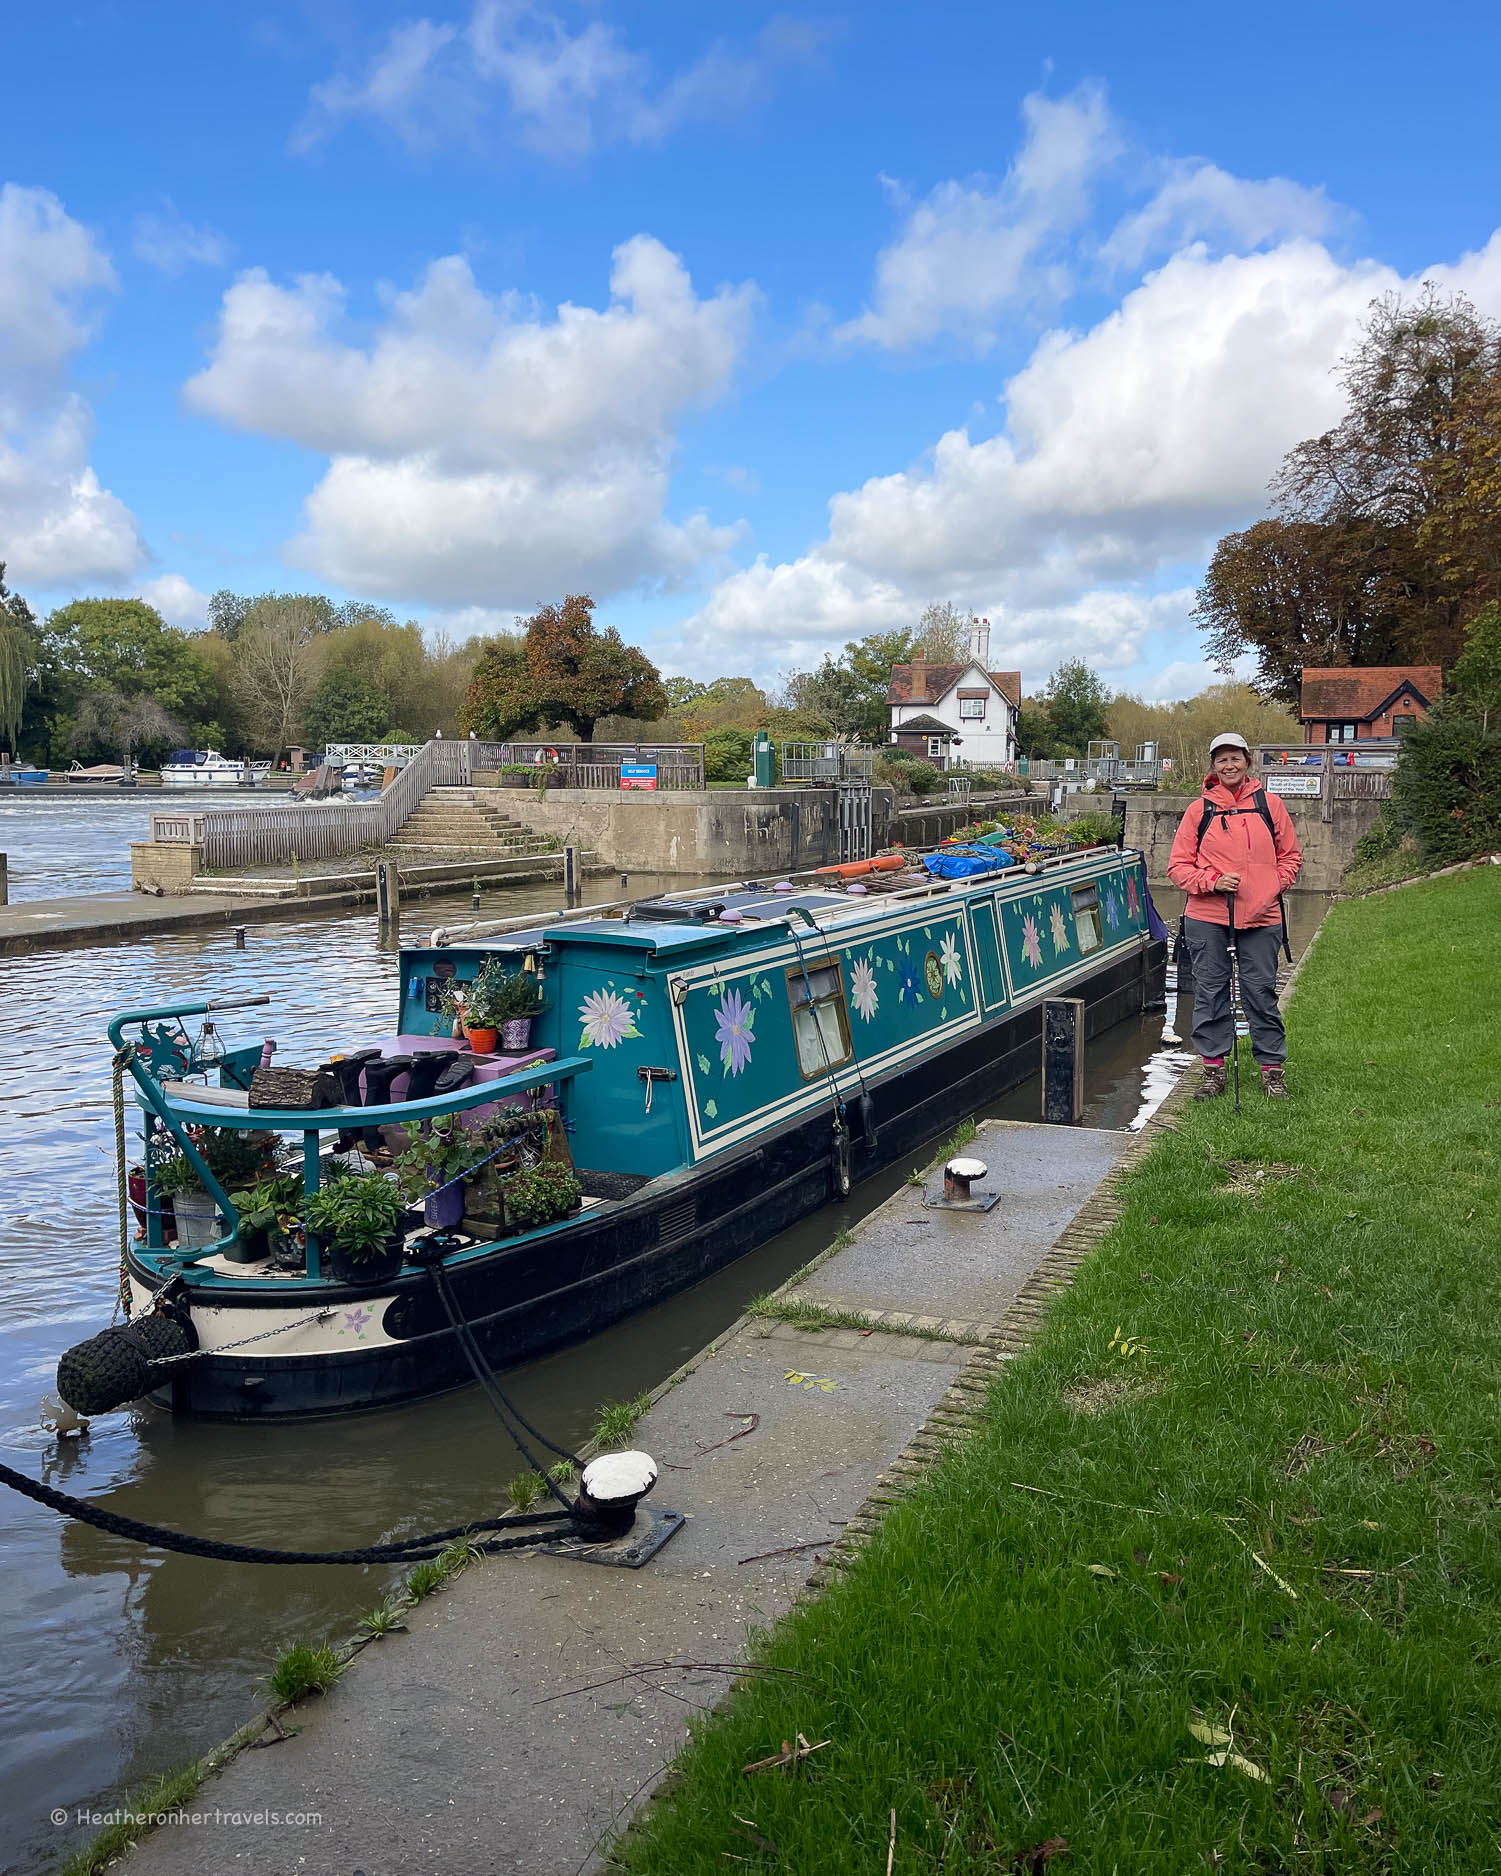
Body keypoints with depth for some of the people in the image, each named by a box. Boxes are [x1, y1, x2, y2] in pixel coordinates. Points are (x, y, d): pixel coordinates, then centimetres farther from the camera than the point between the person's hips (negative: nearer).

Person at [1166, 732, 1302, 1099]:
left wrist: (1274, 886, 1)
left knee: (1261, 991, 5)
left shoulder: (1269, 804, 6)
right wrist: (1212, 882, -10)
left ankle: (1272, 1067, 17)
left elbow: (1291, 855, 15)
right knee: (1210, 992, 5)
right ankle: (1213, 1067, 15)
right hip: (1207, 917, 0)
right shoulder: (1199, 809, 4)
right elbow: (1178, 865, 4)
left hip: (1261, 916, 0)